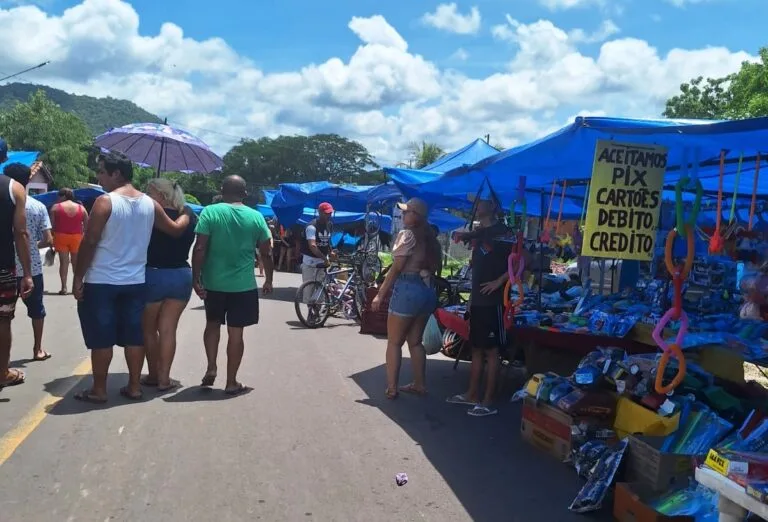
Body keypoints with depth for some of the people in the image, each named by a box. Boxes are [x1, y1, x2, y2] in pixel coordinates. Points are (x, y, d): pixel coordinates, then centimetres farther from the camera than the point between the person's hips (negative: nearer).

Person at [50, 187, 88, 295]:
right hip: (77, 237, 2)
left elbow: (51, 224, -4)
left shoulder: (55, 207, -2)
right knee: (76, 262, 11)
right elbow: (87, 225, 3)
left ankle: (64, 287, -4)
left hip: (60, 236, -2)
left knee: (63, 261, 0)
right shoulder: (81, 208, 4)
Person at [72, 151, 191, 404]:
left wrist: (78, 278, -7)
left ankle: (98, 390, 12)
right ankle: (134, 387, 17)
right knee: (134, 336, 11)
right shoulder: (150, 204, 4)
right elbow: (176, 229, 16)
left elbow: (89, 242, -14)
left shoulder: (105, 201, -13)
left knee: (101, 338, 4)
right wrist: (186, 215, 37)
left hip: (101, 282, -5)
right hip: (135, 282, 5)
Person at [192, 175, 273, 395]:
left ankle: (211, 367, 14)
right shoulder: (256, 217, 0)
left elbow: (200, 249, -11)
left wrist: (196, 278, -5)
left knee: (213, 323, 23)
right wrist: (269, 280, 15)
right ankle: (231, 382, 12)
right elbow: (266, 253, 4)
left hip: (214, 282, 0)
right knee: (236, 332, 6)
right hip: (244, 284, 0)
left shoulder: (210, 212, -5)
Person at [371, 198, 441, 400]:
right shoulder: (430, 238, 13)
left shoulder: (407, 234, -9)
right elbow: (435, 266, 11)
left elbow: (396, 269, -12)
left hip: (407, 290, -8)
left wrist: (380, 295, -9)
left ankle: (391, 388, 2)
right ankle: (420, 384, 21)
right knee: (415, 341, 17)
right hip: (427, 291, 8)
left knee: (394, 342, 2)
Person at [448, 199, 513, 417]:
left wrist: (499, 282, -20)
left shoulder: (502, 231, -9)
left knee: (491, 351, -3)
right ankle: (472, 394, 23)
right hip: (478, 300, 8)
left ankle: (488, 402, 2)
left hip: (492, 301, -8)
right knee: (476, 349, 14)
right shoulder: (480, 233, 16)